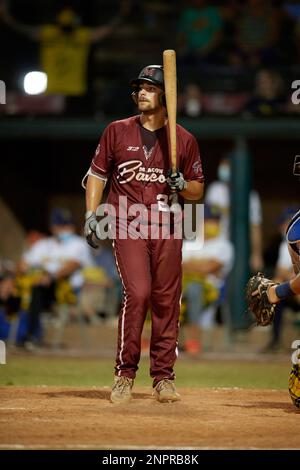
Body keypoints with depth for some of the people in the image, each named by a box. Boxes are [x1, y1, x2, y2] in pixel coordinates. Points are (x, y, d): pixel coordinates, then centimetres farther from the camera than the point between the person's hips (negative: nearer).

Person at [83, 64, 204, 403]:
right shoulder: (117, 131, 7)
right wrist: (91, 215, 0)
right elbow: (97, 175, 11)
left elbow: (197, 191, 12)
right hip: (127, 223, -1)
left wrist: (183, 185, -10)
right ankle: (125, 374, -5)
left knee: (166, 300, 1)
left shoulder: (184, 139, 7)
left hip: (167, 225, 2)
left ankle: (163, 378, 11)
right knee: (137, 293, -16)